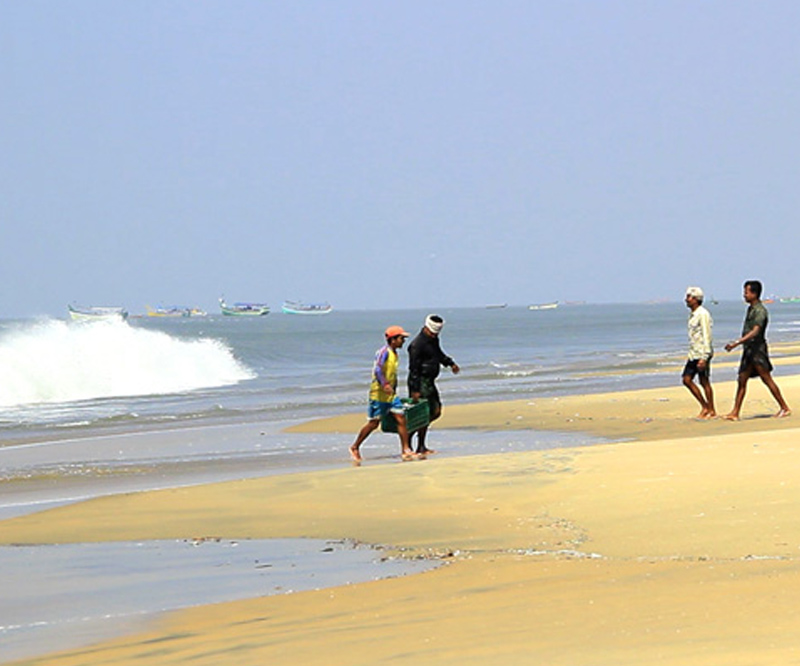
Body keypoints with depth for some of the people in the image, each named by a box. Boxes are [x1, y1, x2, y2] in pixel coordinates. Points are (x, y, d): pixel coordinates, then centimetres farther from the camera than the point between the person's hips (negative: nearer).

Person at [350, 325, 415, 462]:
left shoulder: (395, 354, 12)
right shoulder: (384, 352, -15)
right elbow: (377, 369, -30)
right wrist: (384, 384, -42)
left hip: (391, 394, 8)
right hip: (378, 394, -8)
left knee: (401, 419, -3)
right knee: (373, 424, -1)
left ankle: (406, 450, -1)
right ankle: (355, 447, 14)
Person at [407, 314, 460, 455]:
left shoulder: (434, 340, 10)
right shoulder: (417, 344, -18)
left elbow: (439, 354, 32)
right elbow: (413, 368, -20)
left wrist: (450, 363, 19)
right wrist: (415, 390, -22)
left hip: (429, 382, 9)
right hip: (420, 382, -9)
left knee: (436, 411, 9)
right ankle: (420, 448, 0)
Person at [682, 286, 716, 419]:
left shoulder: (703, 314, -14)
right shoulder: (693, 315, 15)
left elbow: (706, 336, -18)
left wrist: (704, 358, -23)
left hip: (702, 354, -9)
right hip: (693, 353, 9)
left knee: (704, 382, -4)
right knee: (687, 379, 5)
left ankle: (711, 411, 4)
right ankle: (704, 407, 11)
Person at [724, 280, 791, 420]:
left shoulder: (760, 311, -16)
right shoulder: (750, 309, 14)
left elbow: (755, 332, -27)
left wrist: (737, 343, -34)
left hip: (758, 350, -9)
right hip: (748, 350, 9)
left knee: (767, 379, -4)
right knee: (741, 381, 5)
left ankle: (785, 408, 4)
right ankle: (735, 413, 5)